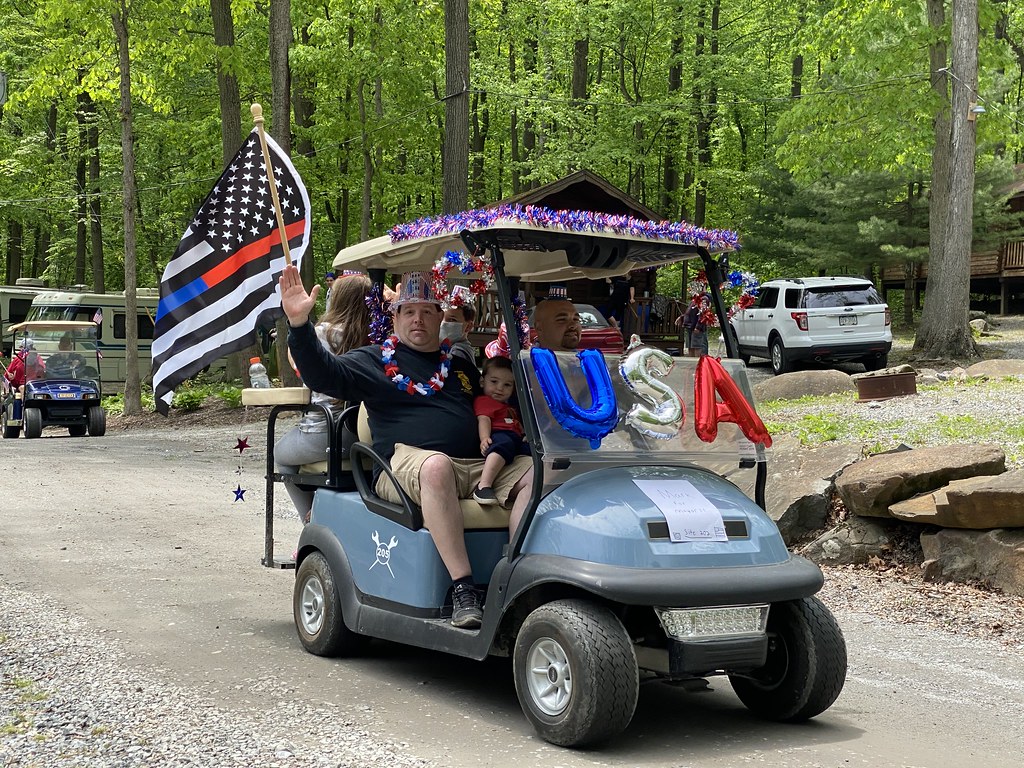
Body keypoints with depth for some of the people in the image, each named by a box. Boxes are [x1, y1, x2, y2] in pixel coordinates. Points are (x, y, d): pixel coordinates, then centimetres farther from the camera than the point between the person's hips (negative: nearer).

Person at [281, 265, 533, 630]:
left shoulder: (461, 366, 30)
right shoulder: (375, 361, 15)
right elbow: (323, 374, -2)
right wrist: (299, 325, -16)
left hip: (476, 468, 5)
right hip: (404, 467, -5)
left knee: (536, 470, -20)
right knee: (436, 464, -40)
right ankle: (463, 590, -41)